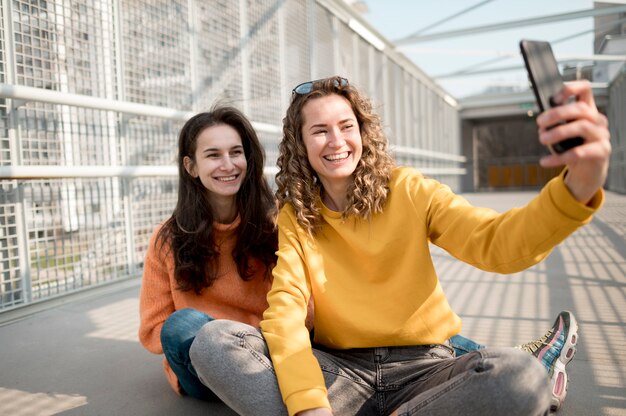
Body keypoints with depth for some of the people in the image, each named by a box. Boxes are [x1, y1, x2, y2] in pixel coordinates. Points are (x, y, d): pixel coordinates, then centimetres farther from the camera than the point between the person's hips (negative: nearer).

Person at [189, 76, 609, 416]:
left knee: (520, 375, -31)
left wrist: (578, 188, -38)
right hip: (339, 370, 1)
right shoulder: (294, 218, 1)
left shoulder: (408, 191, -3)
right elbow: (285, 310, -12)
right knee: (213, 340, -21)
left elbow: (496, 242, -17)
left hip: (422, 367, 0)